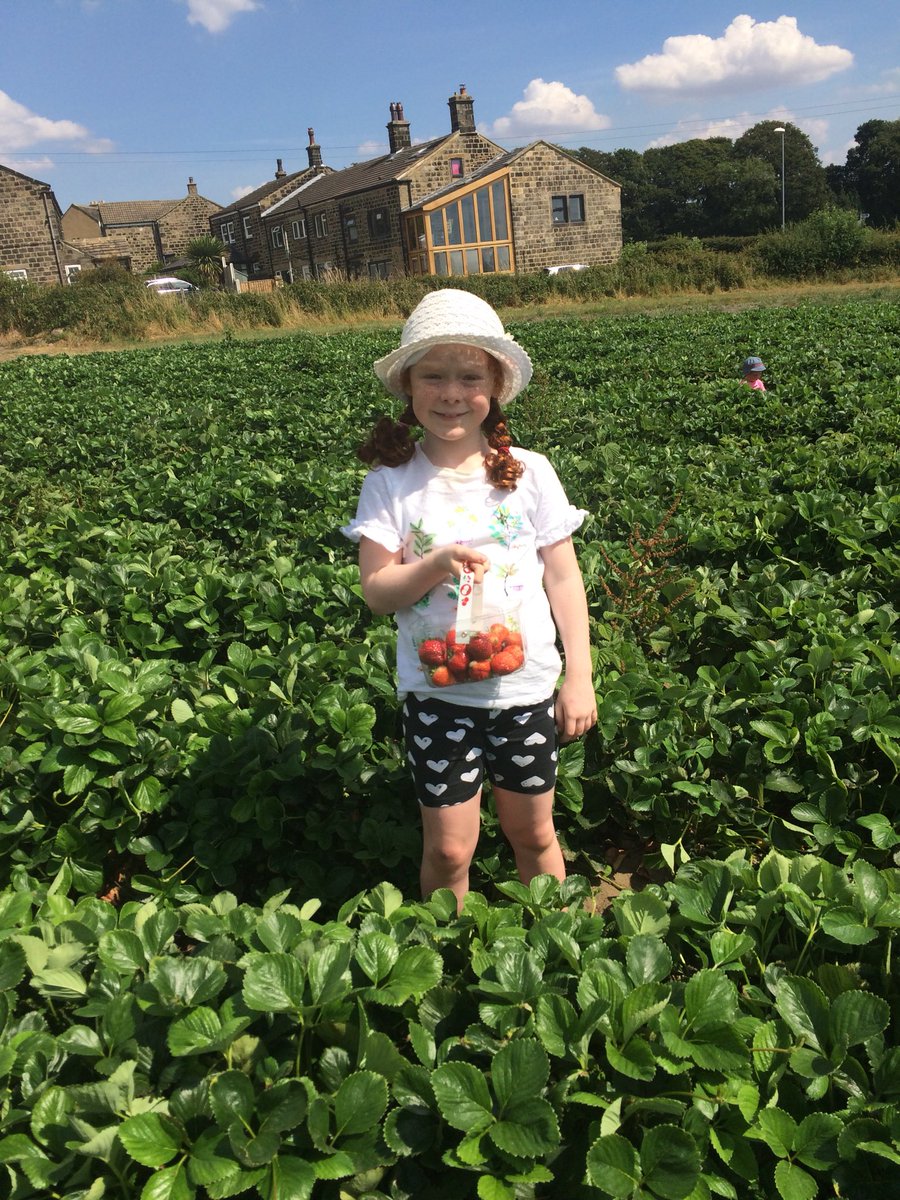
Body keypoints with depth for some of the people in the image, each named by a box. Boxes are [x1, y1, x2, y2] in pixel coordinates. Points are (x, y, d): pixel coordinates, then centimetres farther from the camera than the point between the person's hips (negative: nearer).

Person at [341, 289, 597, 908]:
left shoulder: (530, 473, -4)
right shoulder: (391, 482, -6)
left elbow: (564, 579, 0)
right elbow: (376, 591, -7)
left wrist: (580, 677, -2)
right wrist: (433, 567, -26)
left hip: (527, 689, 1)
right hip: (437, 694, -1)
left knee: (534, 835, 17)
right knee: (449, 850, 8)